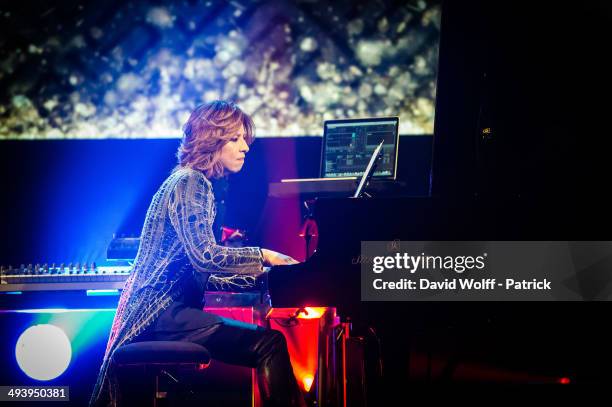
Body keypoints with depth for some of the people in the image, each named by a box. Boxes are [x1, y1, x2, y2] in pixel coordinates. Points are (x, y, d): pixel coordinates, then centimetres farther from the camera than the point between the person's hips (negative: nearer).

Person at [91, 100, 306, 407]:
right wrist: (262, 255, -11)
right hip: (162, 311, -10)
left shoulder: (190, 181, 21)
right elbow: (204, 256, -21)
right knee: (270, 344, -22)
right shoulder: (189, 183, -9)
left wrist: (256, 267, 15)